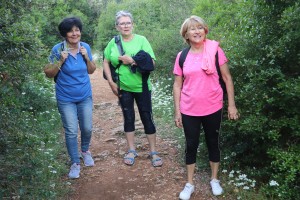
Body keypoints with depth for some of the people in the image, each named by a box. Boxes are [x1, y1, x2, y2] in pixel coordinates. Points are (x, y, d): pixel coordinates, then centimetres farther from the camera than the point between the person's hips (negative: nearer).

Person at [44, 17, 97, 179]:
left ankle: (85, 151, 39)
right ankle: (75, 163, 17)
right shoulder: (58, 49, -14)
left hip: (85, 96, 3)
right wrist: (60, 61, -24)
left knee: (87, 128, 10)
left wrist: (87, 58, -14)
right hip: (66, 99, -3)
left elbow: (91, 71, 4)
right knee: (71, 132, 0)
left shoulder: (85, 47, -4)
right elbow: (48, 74, -9)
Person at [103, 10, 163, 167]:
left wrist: (132, 61, -20)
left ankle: (153, 152, 17)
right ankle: (131, 150, 26)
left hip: (141, 87, -2)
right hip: (123, 88, 2)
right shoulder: (113, 42, 1)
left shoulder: (141, 40, -7)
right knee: (128, 118, 12)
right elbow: (106, 62, 7)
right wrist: (111, 82, -1)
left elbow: (151, 62, -13)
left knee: (147, 118, 4)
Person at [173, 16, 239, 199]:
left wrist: (232, 104, -4)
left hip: (213, 109, -1)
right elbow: (177, 85, 4)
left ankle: (215, 180, 34)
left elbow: (227, 78, -1)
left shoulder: (215, 50, -5)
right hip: (189, 111, 1)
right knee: (191, 145, 10)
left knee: (213, 144, 14)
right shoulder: (182, 56, -1)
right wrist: (177, 111, 2)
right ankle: (190, 184, 26)